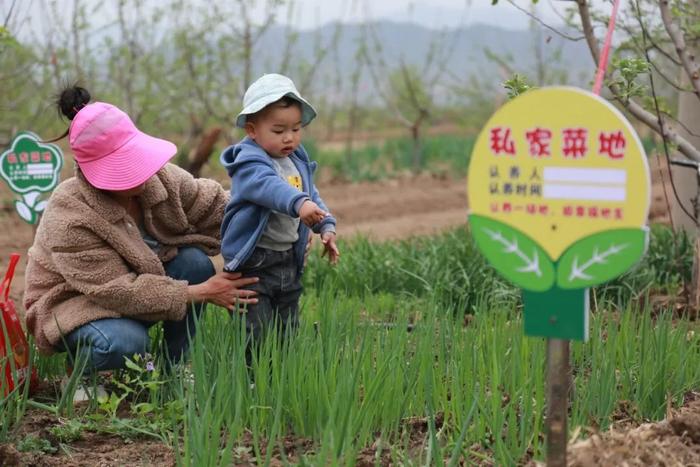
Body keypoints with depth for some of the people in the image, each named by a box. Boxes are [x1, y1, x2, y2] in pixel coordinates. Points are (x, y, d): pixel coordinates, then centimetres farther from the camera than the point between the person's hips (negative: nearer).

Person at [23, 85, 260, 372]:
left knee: (195, 261, -18)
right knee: (126, 343, -37)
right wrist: (203, 293, -30)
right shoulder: (68, 220, -33)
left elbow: (215, 204, -6)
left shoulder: (158, 178, -15)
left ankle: (175, 367, -4)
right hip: (74, 303, -7)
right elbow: (120, 293, -31)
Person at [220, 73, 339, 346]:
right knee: (256, 335, -9)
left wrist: (326, 226, 7)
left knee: (286, 331, 16)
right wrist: (299, 203, -54)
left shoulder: (298, 163, 11)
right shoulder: (249, 164, -17)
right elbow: (269, 187, -37)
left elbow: (311, 196, 23)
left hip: (289, 260, 8)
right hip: (252, 262, -8)